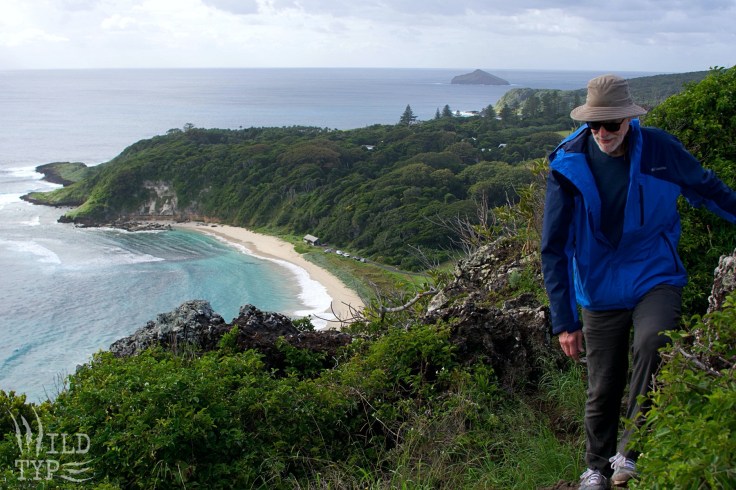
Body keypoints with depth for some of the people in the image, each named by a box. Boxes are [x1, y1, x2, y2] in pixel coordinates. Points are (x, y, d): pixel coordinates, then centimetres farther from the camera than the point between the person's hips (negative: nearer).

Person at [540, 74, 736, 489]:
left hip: (655, 277, 0)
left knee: (653, 342, -30)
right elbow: (554, 247, -7)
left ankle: (630, 452, -17)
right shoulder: (568, 165, -12)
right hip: (599, 289, 0)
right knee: (602, 389, 6)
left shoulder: (659, 149, -10)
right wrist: (564, 320, -9)